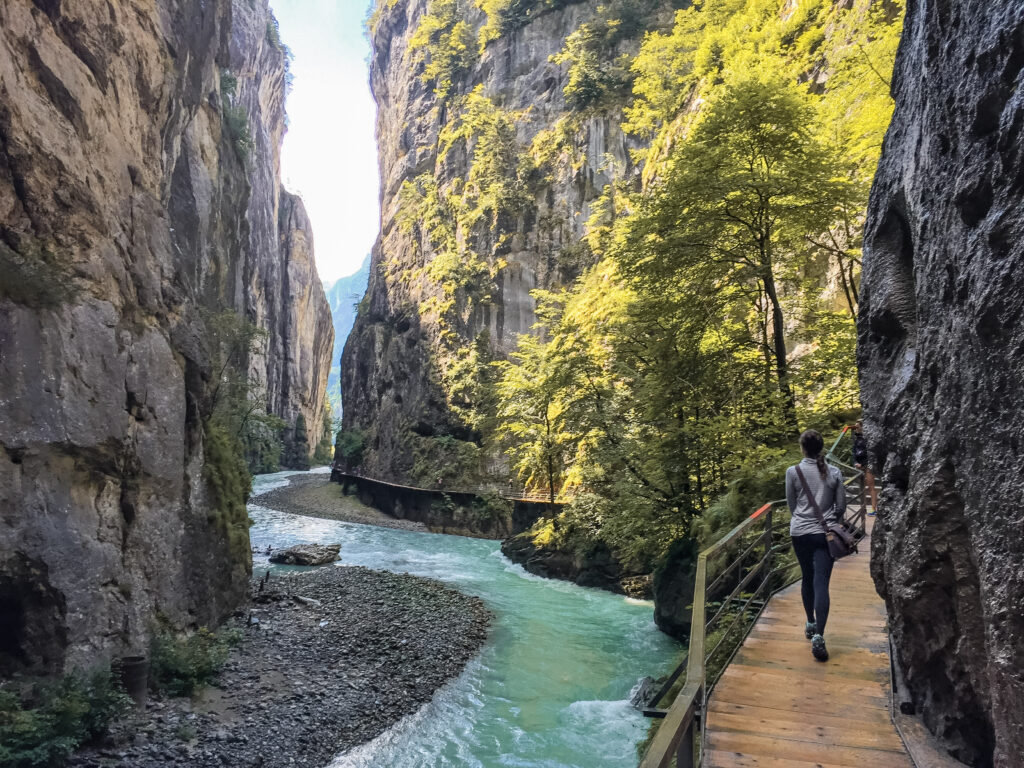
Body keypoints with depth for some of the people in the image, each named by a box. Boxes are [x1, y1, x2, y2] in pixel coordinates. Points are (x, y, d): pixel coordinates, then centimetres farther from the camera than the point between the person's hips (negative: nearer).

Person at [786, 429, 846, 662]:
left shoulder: (793, 472, -6)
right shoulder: (834, 472, -2)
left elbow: (791, 504, 4)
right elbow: (841, 506, 4)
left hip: (800, 532, 0)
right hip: (825, 533, 0)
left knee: (807, 578, 18)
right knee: (821, 583, -4)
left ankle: (811, 624, 34)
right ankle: (818, 636, -14)